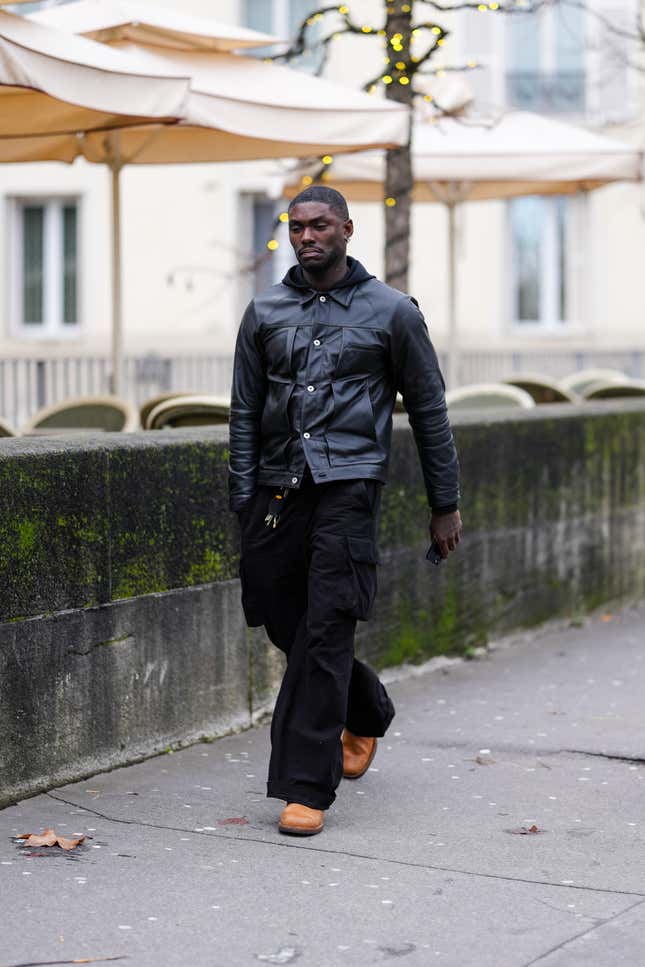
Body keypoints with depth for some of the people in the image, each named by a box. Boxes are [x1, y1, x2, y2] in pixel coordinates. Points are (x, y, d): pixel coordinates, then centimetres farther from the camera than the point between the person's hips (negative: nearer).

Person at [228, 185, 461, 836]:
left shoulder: (391, 312, 5)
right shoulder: (265, 313, 12)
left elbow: (428, 409, 9)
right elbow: (245, 413, 13)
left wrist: (445, 505, 9)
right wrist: (243, 502, 5)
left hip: (348, 483, -4)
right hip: (279, 487, 4)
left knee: (324, 631, -11)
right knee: (282, 622, 9)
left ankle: (306, 789, -6)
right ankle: (366, 713, 38)